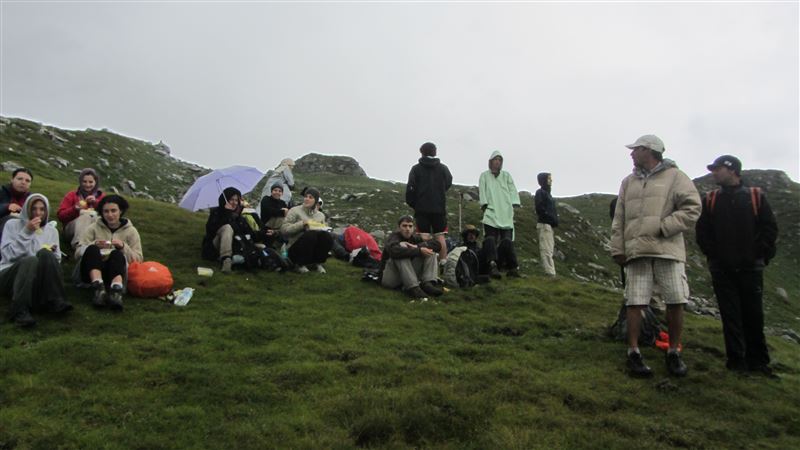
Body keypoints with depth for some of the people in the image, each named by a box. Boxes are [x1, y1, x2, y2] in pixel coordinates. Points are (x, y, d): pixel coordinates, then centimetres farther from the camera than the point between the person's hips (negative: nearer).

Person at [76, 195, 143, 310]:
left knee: (117, 254, -32)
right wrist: (94, 244, -12)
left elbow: (138, 260, 5)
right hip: (91, 271, 1)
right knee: (92, 249, -29)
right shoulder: (94, 228, 15)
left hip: (116, 271, -1)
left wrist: (124, 247, -10)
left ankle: (116, 291, -58)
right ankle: (98, 288, -52)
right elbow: (78, 253, 5)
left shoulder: (131, 231, 13)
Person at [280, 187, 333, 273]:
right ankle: (300, 264, -14)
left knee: (327, 236, -26)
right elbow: (284, 229, -8)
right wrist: (301, 224, -17)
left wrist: (322, 228, -6)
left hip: (314, 251, 3)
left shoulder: (320, 215, 14)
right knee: (311, 234, -33)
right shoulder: (295, 211, 0)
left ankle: (317, 263, -5)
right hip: (297, 250, -3)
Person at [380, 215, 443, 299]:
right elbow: (394, 251, -37)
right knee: (402, 255, -31)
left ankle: (427, 284, -24)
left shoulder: (415, 238, 4)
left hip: (409, 276, 6)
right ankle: (412, 288, -40)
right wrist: (419, 250, -35)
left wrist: (417, 247, -22)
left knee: (430, 251, -5)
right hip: (389, 278, -5)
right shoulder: (393, 237, -11)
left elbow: (437, 244, -9)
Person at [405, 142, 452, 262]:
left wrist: (412, 203, 8)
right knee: (440, 236, 5)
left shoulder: (416, 169, -3)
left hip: (421, 208, -1)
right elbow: (448, 184, 13)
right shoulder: (443, 168, 3)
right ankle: (443, 262, 1)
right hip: (439, 208, 1)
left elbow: (410, 189, -5)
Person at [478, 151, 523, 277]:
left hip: (506, 214, 2)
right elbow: (482, 191, 4)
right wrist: (484, 204, -9)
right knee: (491, 241, -9)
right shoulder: (484, 176, 14)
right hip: (491, 213, -2)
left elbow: (513, 191, 11)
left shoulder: (506, 176, 20)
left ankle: (512, 268, -7)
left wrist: (514, 204, -2)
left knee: (508, 242, -4)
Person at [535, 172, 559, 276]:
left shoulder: (547, 193, 21)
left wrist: (555, 219, 6)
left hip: (549, 225, 10)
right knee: (547, 250, -11)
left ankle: (549, 273, 12)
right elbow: (540, 209, -17)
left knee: (548, 250, 9)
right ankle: (550, 273, -14)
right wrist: (552, 219, -16)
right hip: (544, 224, -10)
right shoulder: (540, 192, -7)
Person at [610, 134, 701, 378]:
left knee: (675, 302, 0)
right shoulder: (628, 182, 17)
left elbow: (692, 208, -7)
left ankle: (673, 352, 16)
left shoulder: (674, 176, 3)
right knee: (634, 303, 0)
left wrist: (663, 227, -14)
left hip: (668, 249, -3)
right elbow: (618, 220, 15)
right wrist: (618, 249, 7)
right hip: (636, 251, 3)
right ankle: (634, 353, 9)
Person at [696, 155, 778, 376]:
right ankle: (736, 361, 8)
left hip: (751, 268, -1)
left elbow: (770, 228, 2)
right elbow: (702, 233, 5)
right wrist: (714, 255, -4)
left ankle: (758, 361, 16)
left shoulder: (756, 197, 5)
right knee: (730, 316, 2)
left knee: (754, 315, 4)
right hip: (722, 269, 1)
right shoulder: (710, 200, 8)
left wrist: (759, 254, -5)